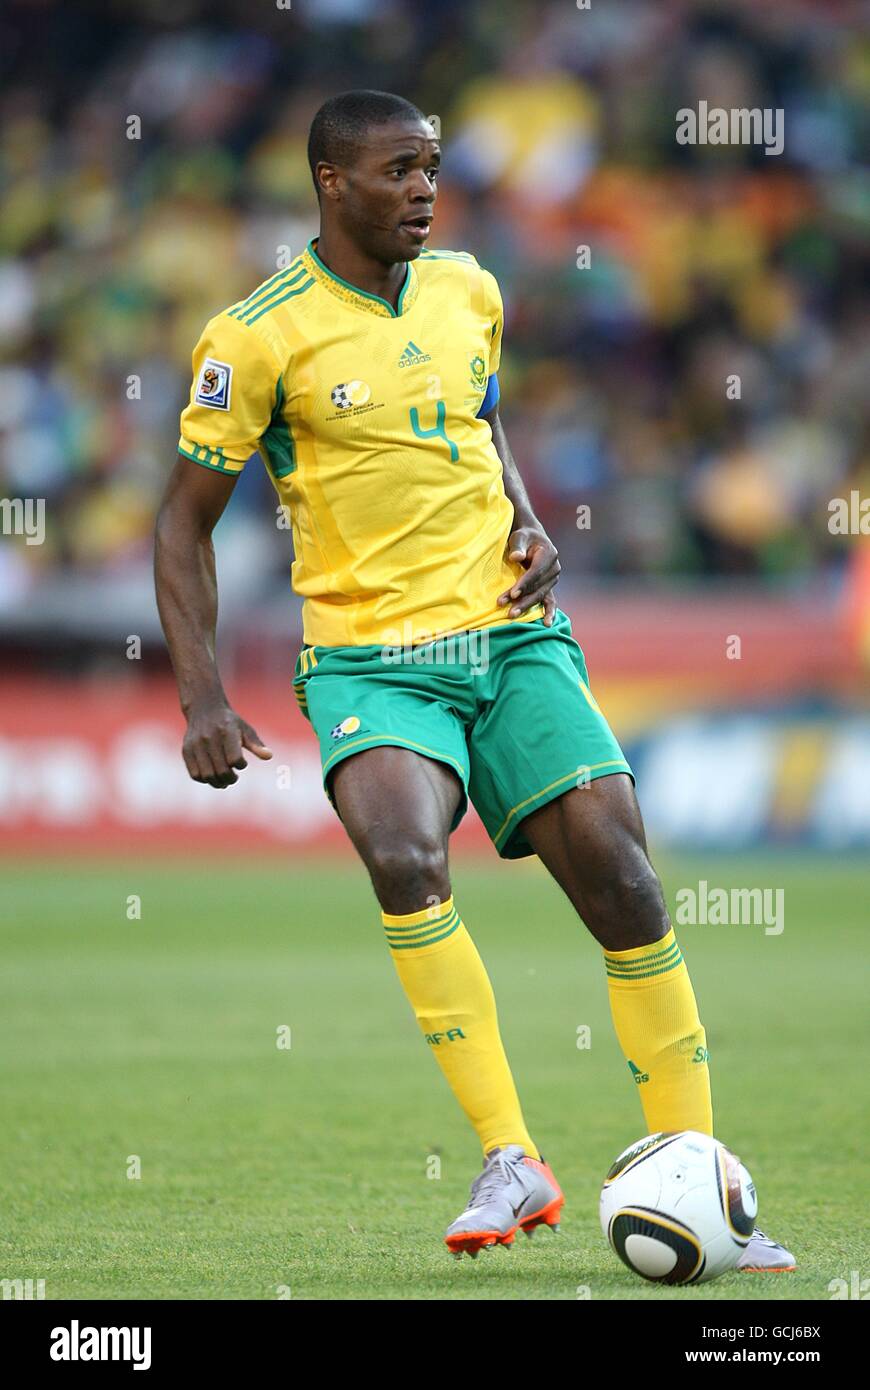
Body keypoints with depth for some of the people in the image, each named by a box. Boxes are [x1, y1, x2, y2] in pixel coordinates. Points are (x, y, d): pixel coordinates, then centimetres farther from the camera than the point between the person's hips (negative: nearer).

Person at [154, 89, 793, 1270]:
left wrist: (527, 523, 7)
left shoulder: (468, 291, 8)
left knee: (621, 880, -8)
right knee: (404, 858, -31)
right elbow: (186, 521, 0)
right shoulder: (260, 336, -7)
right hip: (370, 659, -4)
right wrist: (202, 697, -9)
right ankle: (512, 1163, -24)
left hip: (514, 637, 4)